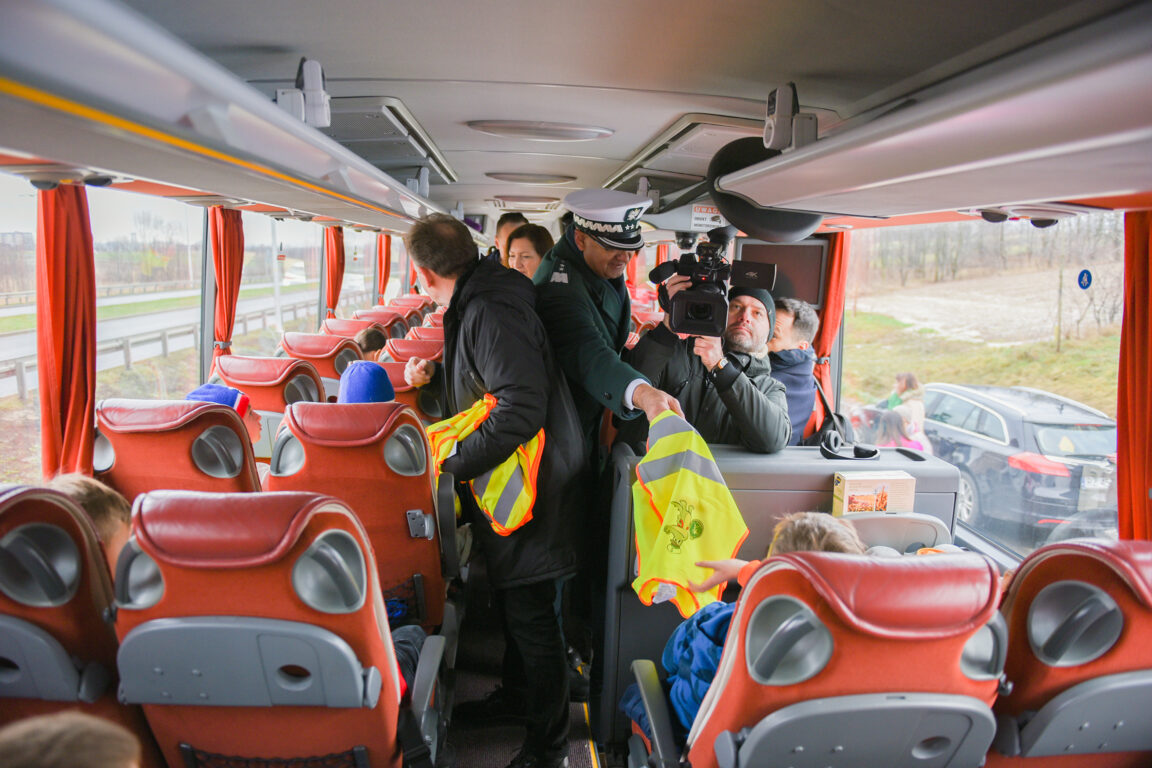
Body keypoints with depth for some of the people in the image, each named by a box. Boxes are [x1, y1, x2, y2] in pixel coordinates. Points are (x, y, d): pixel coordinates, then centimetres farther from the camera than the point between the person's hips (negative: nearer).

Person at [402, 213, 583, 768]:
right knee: (510, 600, 24)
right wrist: (434, 371, 13)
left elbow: (521, 409, -32)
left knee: (530, 614, 2)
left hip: (532, 486, -10)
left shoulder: (492, 314, -24)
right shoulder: (472, 304, 9)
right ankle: (515, 695, 45)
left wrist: (452, 462, -26)